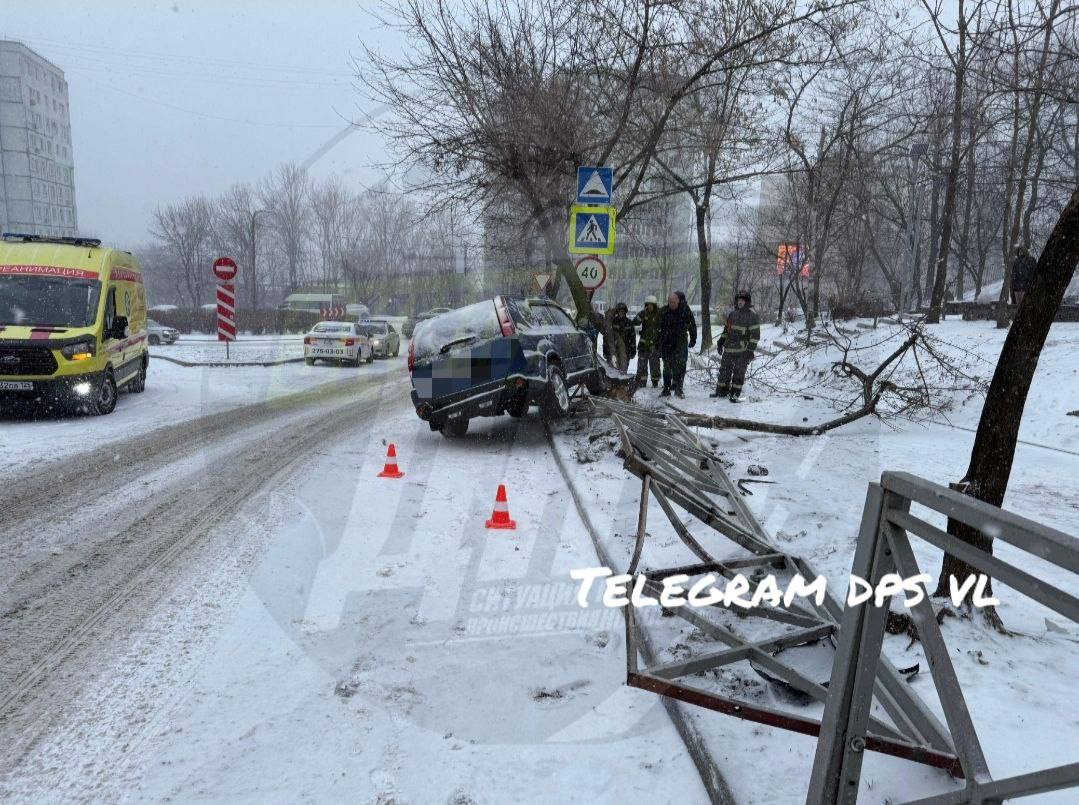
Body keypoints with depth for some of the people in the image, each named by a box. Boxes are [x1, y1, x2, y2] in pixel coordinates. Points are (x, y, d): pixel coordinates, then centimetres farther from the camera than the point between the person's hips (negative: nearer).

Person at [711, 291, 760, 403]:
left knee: (739, 373, -2)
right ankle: (721, 391, 21)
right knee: (724, 370, 11)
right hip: (729, 348, 7)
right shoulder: (732, 314, 13)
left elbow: (755, 334, -12)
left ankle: (735, 394, 4)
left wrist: (750, 349, -17)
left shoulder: (752, 316, -8)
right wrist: (721, 342, 17)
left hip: (743, 351, -6)